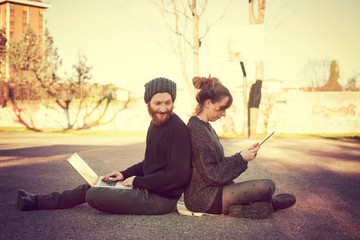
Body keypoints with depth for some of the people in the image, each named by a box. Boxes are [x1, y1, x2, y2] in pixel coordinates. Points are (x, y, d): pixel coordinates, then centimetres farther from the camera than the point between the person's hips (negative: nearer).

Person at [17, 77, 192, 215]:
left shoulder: (177, 129, -21)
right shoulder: (156, 123, 11)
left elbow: (178, 175, -26)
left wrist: (137, 181, -15)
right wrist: (125, 174, 10)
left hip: (161, 199, -10)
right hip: (147, 187, 10)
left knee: (93, 196, -14)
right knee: (92, 186, 15)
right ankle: (38, 202, 28)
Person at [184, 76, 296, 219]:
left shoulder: (204, 126, 14)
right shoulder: (197, 129, -19)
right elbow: (213, 175, -20)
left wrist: (243, 156, 3)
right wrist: (241, 158, -13)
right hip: (202, 198, -10)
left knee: (269, 184, 7)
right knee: (264, 187, -13)